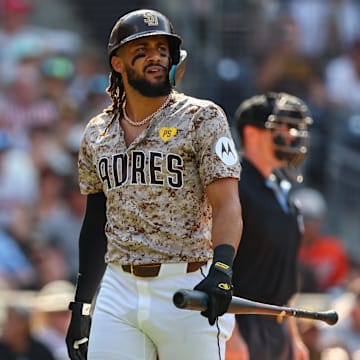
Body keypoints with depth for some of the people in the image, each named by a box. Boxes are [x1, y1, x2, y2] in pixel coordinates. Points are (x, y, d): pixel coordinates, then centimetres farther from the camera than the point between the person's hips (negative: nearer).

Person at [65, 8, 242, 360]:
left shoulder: (202, 118, -1)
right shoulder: (97, 133, 14)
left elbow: (226, 205, -10)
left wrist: (220, 268, -28)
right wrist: (81, 306, 16)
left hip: (188, 291, -4)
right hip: (118, 290, 4)